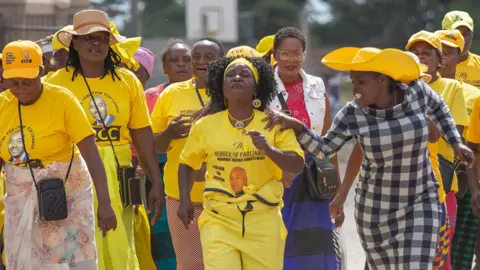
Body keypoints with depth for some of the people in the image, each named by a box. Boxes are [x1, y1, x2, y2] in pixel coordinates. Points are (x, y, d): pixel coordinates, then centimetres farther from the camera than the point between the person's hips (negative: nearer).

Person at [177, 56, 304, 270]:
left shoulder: (274, 124, 1)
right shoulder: (206, 125, 4)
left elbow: (297, 165, -5)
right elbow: (187, 163, 19)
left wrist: (268, 150, -21)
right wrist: (185, 200, 7)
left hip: (264, 222, 0)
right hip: (219, 220, 0)